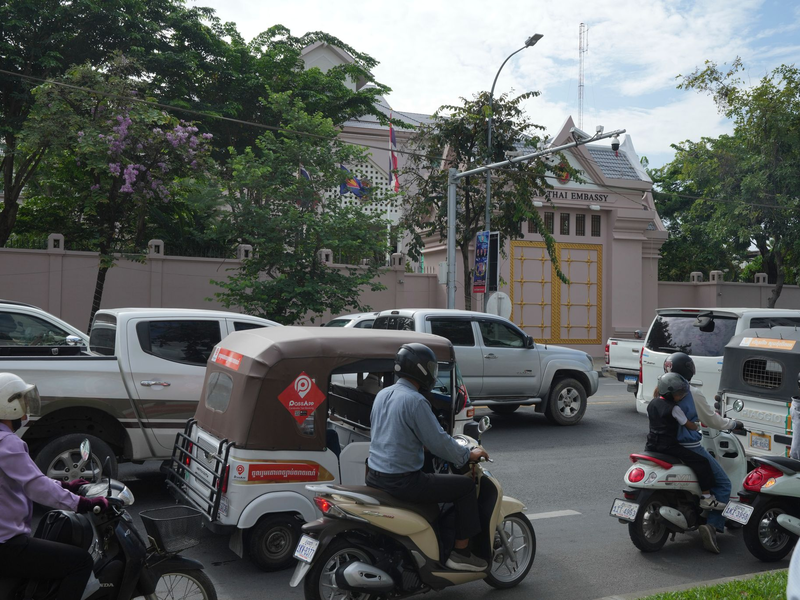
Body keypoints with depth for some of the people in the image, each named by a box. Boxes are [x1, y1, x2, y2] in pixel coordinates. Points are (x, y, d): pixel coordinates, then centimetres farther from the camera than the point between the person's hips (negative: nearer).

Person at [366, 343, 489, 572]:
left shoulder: (382, 395, 9)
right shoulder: (415, 401, -18)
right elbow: (438, 442, -17)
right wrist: (468, 455, 0)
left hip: (374, 477, 9)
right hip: (403, 481, -9)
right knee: (466, 486, 2)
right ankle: (461, 554, 8)